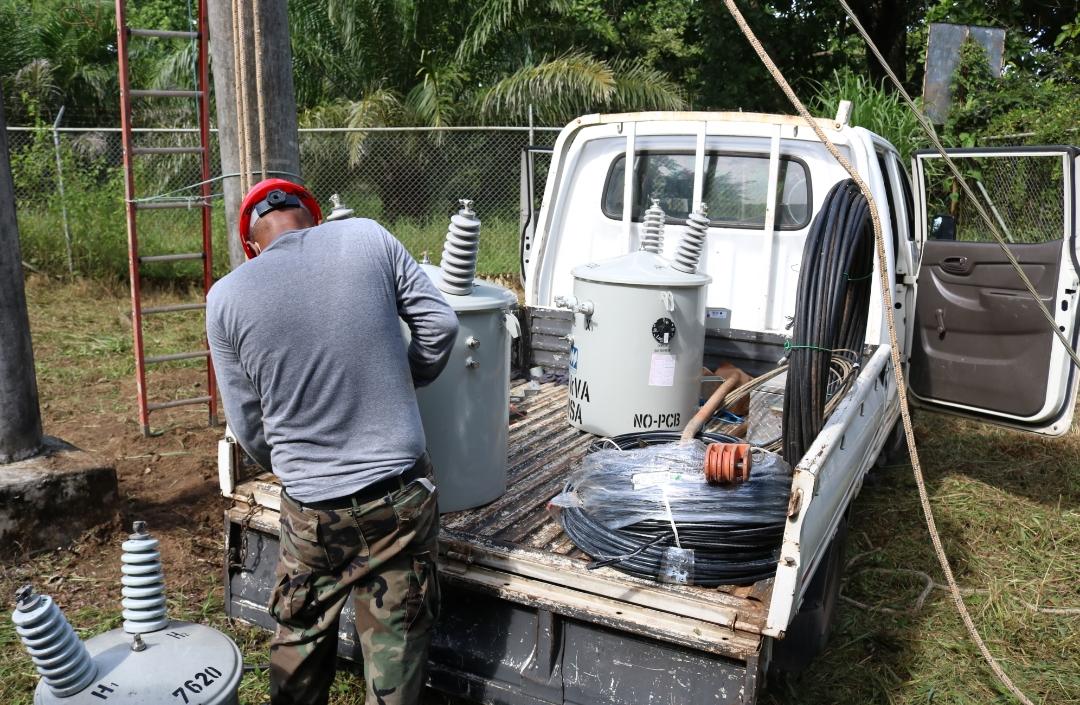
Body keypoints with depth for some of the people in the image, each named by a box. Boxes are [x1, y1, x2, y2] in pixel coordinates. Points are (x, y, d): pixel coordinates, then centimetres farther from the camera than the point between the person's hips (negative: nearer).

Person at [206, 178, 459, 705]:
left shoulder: (226, 298, -3)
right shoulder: (367, 237, -5)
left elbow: (248, 426, 2)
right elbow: (439, 324, -2)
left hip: (311, 506, 1)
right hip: (401, 493, 0)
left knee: (300, 639, 23)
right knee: (396, 639, 15)